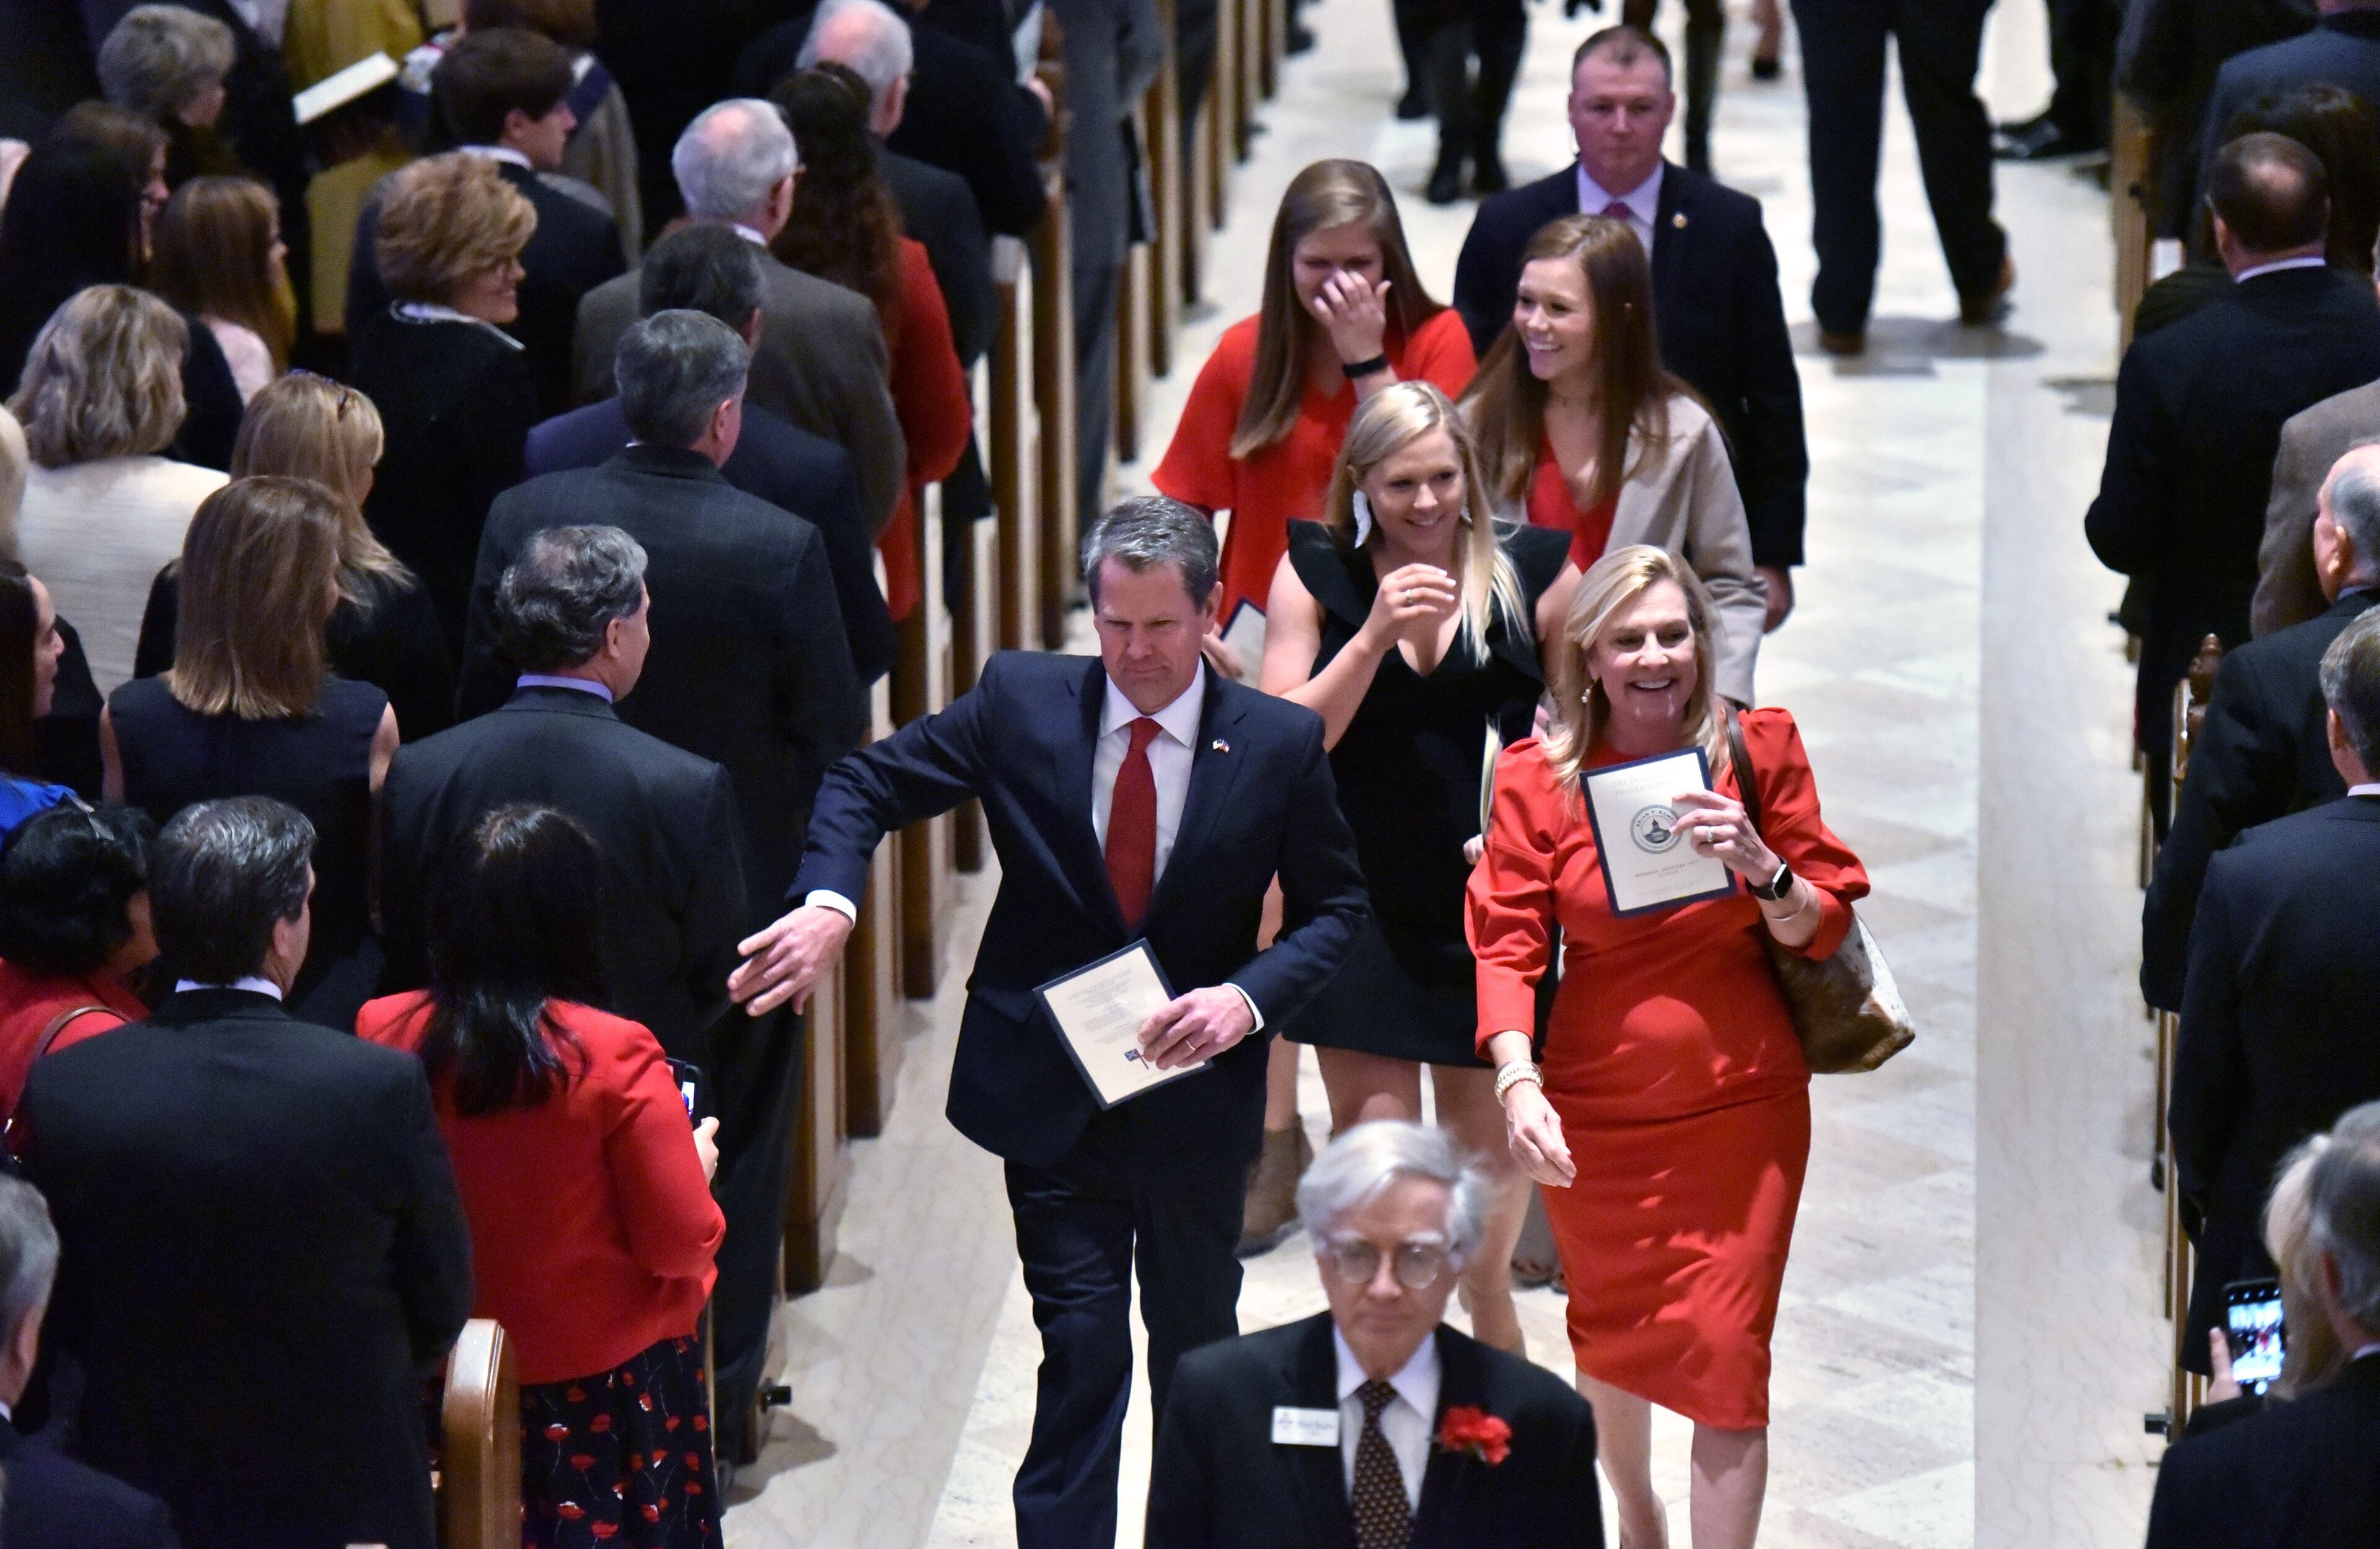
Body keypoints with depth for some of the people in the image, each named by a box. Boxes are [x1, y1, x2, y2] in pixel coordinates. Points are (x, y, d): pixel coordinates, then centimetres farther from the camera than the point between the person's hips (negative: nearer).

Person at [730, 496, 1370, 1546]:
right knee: (1082, 1348, -5)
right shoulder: (1020, 703, -6)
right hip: (1052, 1093, -1)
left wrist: (1249, 996, -17)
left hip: (1197, 1093, 1)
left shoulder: (1280, 744, -6)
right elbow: (866, 785, -1)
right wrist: (829, 904, -21)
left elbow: (1335, 907, 1)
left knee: (1198, 1342, 15)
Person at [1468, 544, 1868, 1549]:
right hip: (1595, 1110, 1)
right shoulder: (1539, 776, -6)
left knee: (1727, 1359, -6)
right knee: (1610, 1337, 19)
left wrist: (1762, 866, -21)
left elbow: (1822, 932, 0)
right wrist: (1517, 1082, -25)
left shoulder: (1759, 750, -4)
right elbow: (1506, 946, -9)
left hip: (1740, 1106, -1)